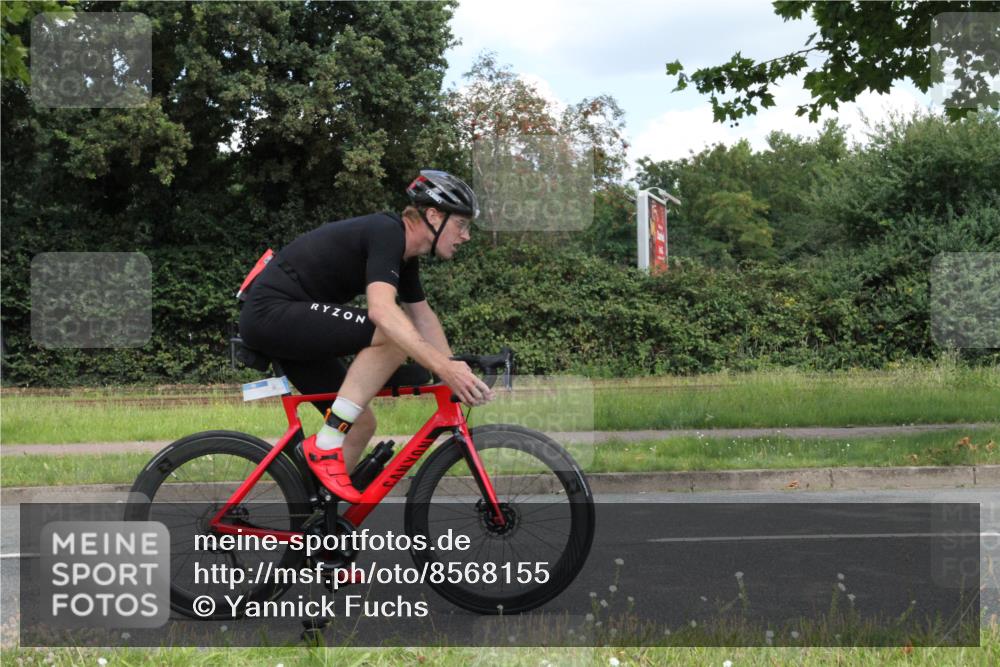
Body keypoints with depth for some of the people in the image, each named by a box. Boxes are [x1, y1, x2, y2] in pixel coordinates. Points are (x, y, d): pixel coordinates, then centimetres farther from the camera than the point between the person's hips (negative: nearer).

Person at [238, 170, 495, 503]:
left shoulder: (405, 253, 12)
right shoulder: (387, 232, -19)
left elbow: (423, 317, 21)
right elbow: (382, 310, -34)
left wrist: (455, 371, 11)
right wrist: (443, 367, -41)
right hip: (272, 311, -11)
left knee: (361, 424, 9)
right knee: (394, 334, -25)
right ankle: (325, 446, -19)